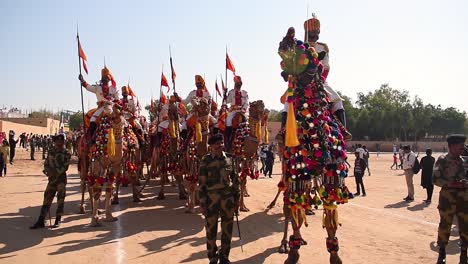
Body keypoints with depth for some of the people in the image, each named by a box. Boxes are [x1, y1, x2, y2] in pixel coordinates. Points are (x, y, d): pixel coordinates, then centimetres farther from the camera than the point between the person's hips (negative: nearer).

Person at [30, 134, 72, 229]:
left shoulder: (66, 153, -3)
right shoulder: (51, 151, 12)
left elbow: (65, 166, -11)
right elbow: (46, 163, 11)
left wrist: (56, 172, -19)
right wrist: (48, 171, -7)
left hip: (61, 177, -4)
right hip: (52, 178, 4)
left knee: (60, 198, -2)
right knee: (47, 197, 5)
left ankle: (58, 220, 8)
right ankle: (41, 220, 9)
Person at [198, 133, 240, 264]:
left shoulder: (229, 158, 2)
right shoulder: (206, 160, -6)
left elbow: (235, 179, 7)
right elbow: (201, 183, -4)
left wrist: (237, 199, 6)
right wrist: (202, 203, -7)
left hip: (228, 199, 3)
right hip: (211, 199, -2)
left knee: (227, 229, 11)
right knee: (211, 230, 8)